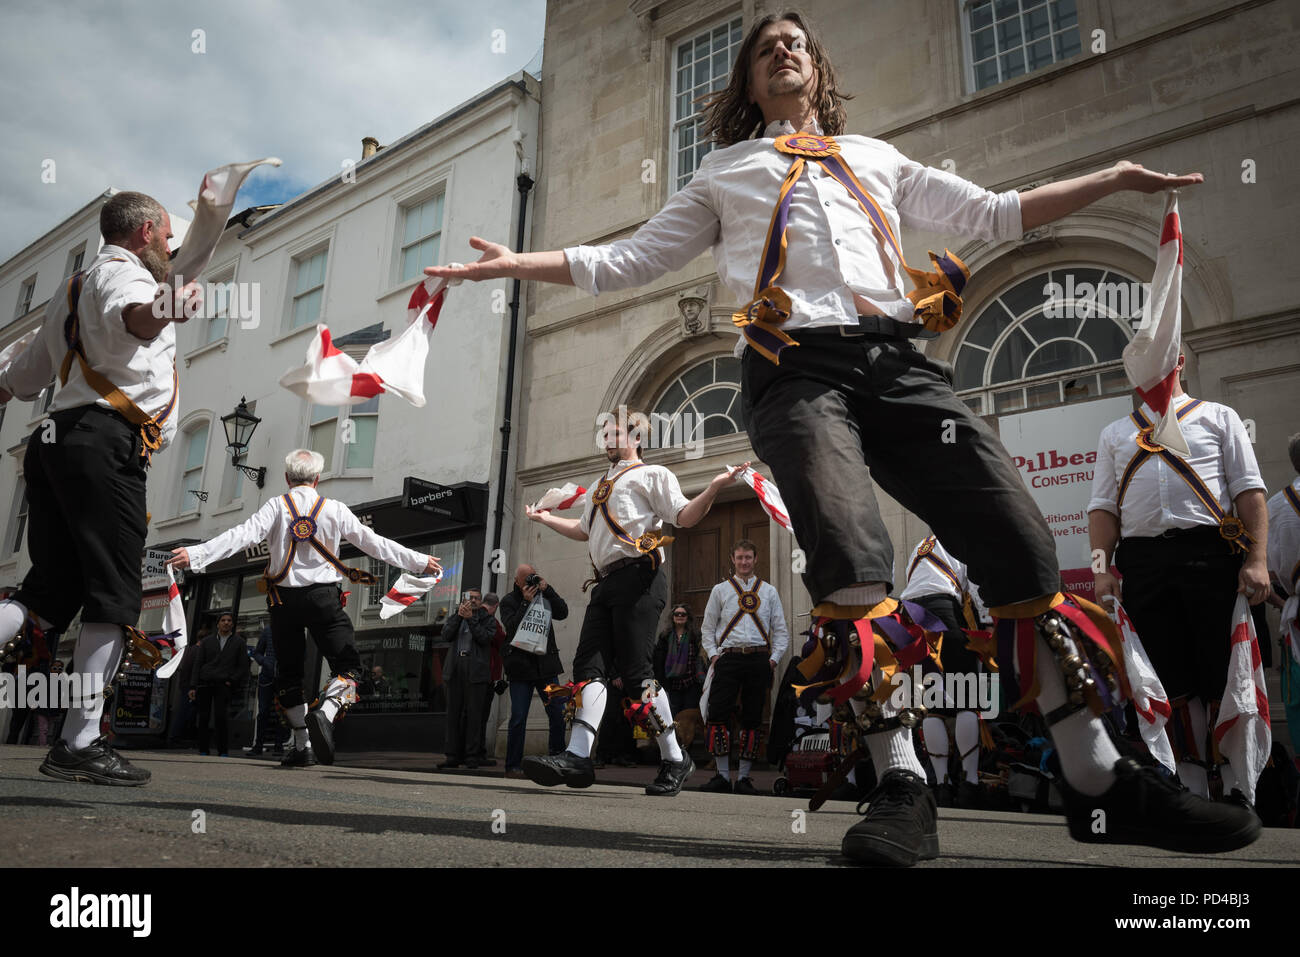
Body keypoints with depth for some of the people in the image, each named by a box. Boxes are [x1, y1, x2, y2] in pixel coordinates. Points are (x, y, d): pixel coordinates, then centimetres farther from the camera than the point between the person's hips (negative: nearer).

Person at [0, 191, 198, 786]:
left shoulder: (71, 289, 30)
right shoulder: (123, 271, 2)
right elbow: (131, 316, -26)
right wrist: (164, 310, -47)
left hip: (54, 442, 9)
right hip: (106, 442, -9)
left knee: (50, 592, 7)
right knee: (114, 595, -9)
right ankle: (80, 743, -10)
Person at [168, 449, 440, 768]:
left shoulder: (276, 507, 1)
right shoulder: (335, 509, 2)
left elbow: (242, 536, -12)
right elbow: (375, 543, 2)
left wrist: (195, 554, -15)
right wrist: (419, 562, 8)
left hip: (284, 598, 2)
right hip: (323, 596, -2)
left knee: (288, 671, 13)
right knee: (347, 665, 2)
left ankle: (303, 745, 12)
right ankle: (326, 714, -26)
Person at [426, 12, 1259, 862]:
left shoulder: (875, 157, 34)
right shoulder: (724, 172, 29)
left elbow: (991, 214, 32)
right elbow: (629, 261, 25)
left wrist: (1114, 178, 28)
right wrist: (515, 263, 17)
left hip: (898, 358, 3)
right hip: (798, 367, -2)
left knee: (1019, 541, -12)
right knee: (851, 556, -29)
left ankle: (1101, 780, -3)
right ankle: (902, 784, -19)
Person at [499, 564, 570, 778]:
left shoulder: (543, 596, 12)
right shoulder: (508, 601, 1)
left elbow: (563, 613, -2)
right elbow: (511, 628, -13)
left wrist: (548, 590, -9)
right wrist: (526, 602, -18)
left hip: (546, 666, 4)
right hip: (521, 668, -3)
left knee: (558, 714, 1)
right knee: (518, 718, -3)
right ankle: (513, 766, 7)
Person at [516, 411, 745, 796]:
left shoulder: (652, 474, 9)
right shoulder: (602, 486, 33)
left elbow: (684, 516, -4)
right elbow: (583, 530, 43)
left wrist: (714, 487, -19)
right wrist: (546, 518, 44)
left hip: (636, 575, -8)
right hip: (606, 583, 8)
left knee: (636, 672, -12)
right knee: (590, 665, -8)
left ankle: (674, 759, -1)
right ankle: (577, 756, -16)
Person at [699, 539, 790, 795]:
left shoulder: (769, 591, 13)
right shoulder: (720, 590, 11)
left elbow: (781, 630, 13)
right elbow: (708, 628, 13)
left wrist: (774, 658, 1)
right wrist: (713, 654, 0)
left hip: (759, 659, 1)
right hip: (728, 658, -1)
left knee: (753, 718, 2)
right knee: (718, 714, -9)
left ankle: (744, 777, 11)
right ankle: (722, 776, 0)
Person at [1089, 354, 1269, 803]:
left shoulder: (1217, 417, 16)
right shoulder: (1114, 434, 22)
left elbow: (1249, 490, 5)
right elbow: (1103, 506, 13)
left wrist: (1258, 560, -7)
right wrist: (1102, 569, -1)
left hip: (1211, 552, -2)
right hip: (1142, 560, 2)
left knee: (1224, 677, -2)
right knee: (1172, 682, 2)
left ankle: (1236, 792, 9)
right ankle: (1192, 794, 9)